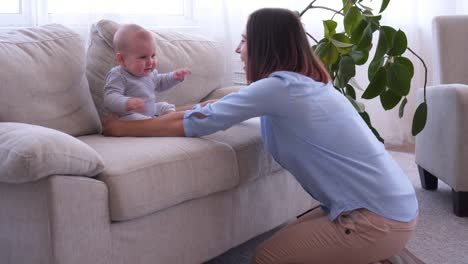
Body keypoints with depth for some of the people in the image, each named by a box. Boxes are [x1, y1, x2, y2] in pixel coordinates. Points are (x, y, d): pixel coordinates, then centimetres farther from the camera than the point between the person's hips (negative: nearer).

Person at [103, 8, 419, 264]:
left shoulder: (278, 87, -15)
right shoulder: (305, 81, 13)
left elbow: (194, 123, -9)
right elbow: (219, 107, 25)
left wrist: (121, 128, 2)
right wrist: (172, 113, 23)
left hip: (380, 220, -9)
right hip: (391, 205, 9)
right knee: (288, 238, 19)